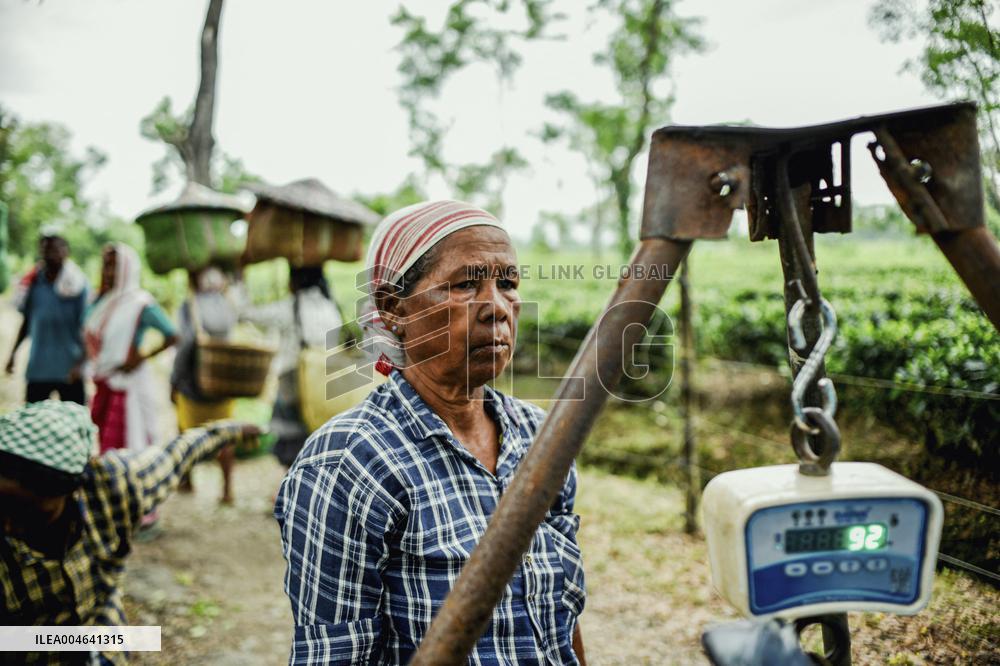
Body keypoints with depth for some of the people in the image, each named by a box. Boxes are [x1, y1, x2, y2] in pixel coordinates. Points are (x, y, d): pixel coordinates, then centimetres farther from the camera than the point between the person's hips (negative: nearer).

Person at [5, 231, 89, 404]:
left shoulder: (77, 285, -6)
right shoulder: (34, 282, 4)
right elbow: (27, 322, 15)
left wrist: (80, 363, -15)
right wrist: (13, 354, 13)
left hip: (68, 369, -3)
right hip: (38, 367, 3)